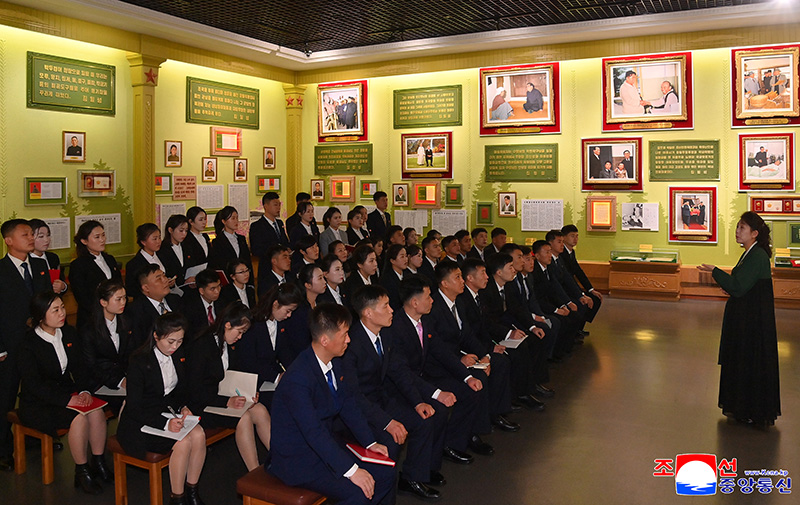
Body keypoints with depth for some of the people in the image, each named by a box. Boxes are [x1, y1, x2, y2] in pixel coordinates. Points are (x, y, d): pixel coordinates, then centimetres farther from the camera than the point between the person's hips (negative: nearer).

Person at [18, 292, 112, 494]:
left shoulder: (69, 333, 3)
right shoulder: (28, 346, -15)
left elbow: (78, 367, 8)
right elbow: (34, 385, -18)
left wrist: (84, 391, -10)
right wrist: (68, 400, -24)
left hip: (67, 392, 6)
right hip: (37, 404, -5)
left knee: (97, 412, -23)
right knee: (79, 418, -29)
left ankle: (98, 464, -7)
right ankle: (82, 472, -12)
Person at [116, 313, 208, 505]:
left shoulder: (178, 355, 2)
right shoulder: (139, 361, -18)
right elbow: (134, 408, -18)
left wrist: (184, 408, -7)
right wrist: (165, 423, -30)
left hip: (169, 412, 6)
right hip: (140, 423, -6)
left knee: (198, 434, -23)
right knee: (183, 442, -28)